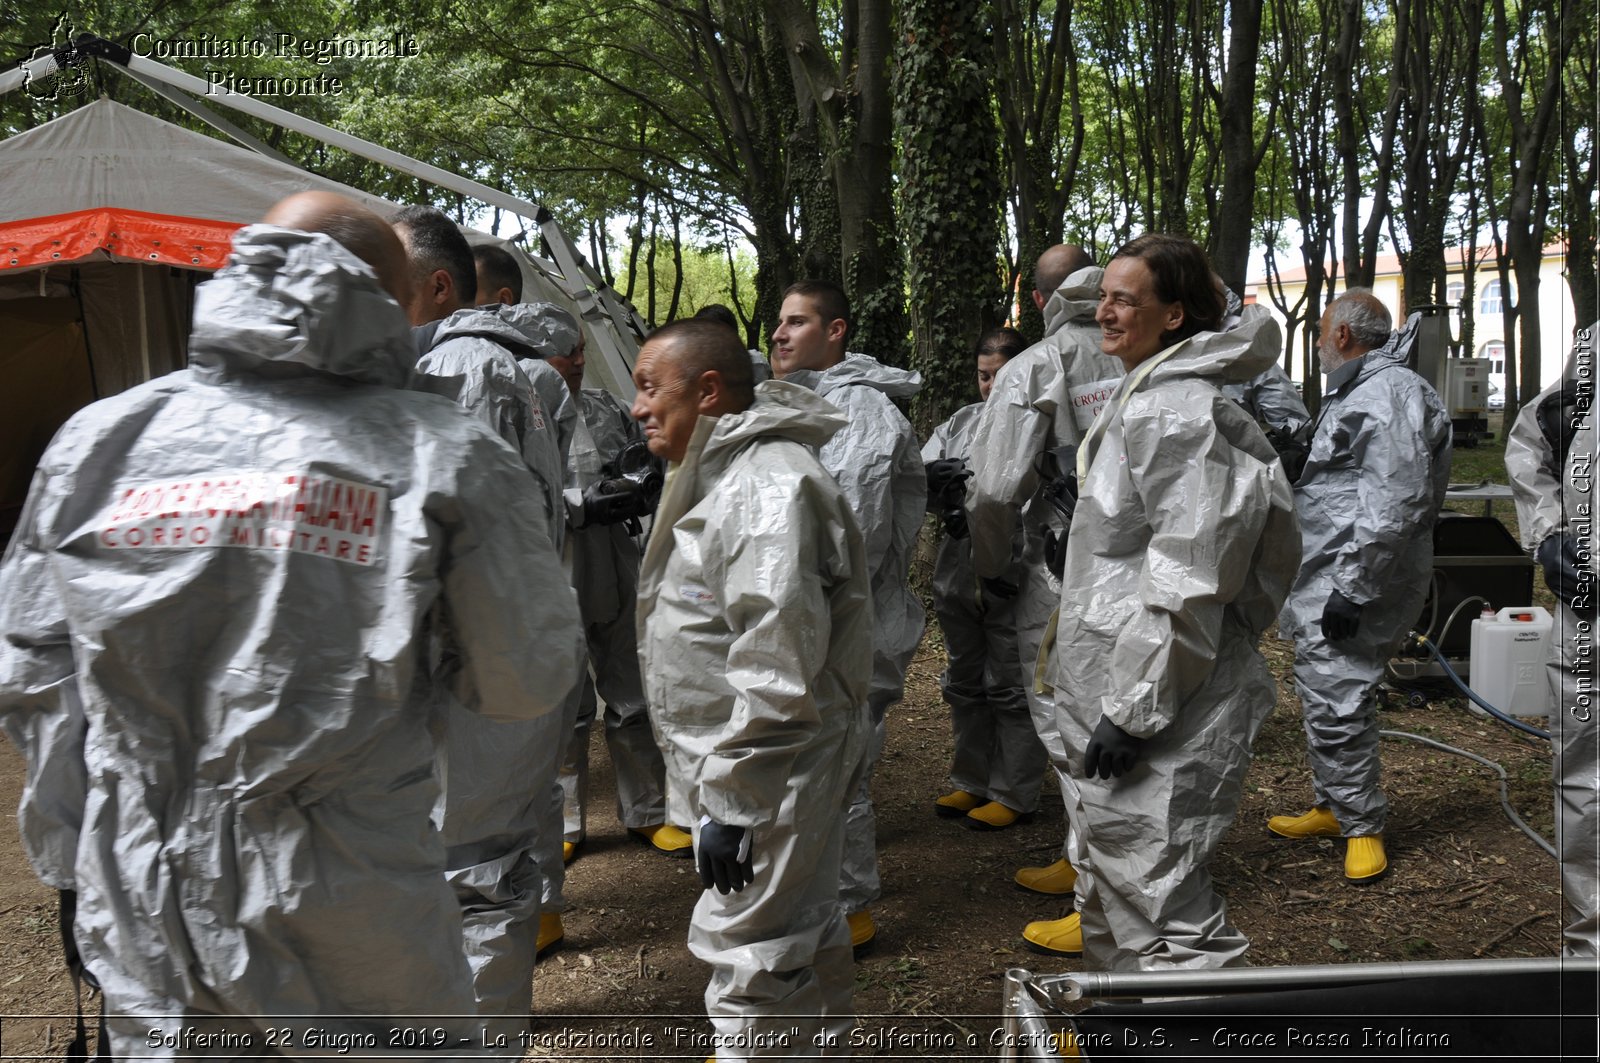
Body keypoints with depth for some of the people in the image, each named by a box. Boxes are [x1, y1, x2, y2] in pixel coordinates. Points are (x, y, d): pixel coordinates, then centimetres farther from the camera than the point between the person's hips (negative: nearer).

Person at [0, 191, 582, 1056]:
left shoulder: (97, 441, -1)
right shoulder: (444, 460, -11)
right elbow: (523, 683, -7)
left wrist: (84, 854, 18)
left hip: (142, 917, 4)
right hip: (347, 923, -3)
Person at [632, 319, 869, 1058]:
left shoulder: (769, 487, -20)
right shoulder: (722, 476, 14)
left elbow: (776, 670, -27)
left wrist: (729, 799, -24)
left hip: (770, 773, -10)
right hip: (750, 768, 10)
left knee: (749, 956, -4)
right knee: (802, 938, 21)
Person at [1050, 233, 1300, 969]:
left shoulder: (1175, 409, -17)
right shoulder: (1144, 397, 17)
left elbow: (1187, 577, -22)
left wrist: (1134, 707, -22)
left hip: (1161, 714, -11)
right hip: (1126, 695, 11)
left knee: (1157, 896, -5)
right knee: (1110, 888, 21)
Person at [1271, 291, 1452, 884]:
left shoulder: (1390, 394, -16)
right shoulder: (1356, 393, 19)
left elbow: (1395, 503, -24)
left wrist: (1354, 589, -25)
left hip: (1354, 581, -11)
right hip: (1326, 578, 11)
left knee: (1335, 703, -8)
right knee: (1326, 695, 17)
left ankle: (1363, 825, 6)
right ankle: (1332, 807, 30)